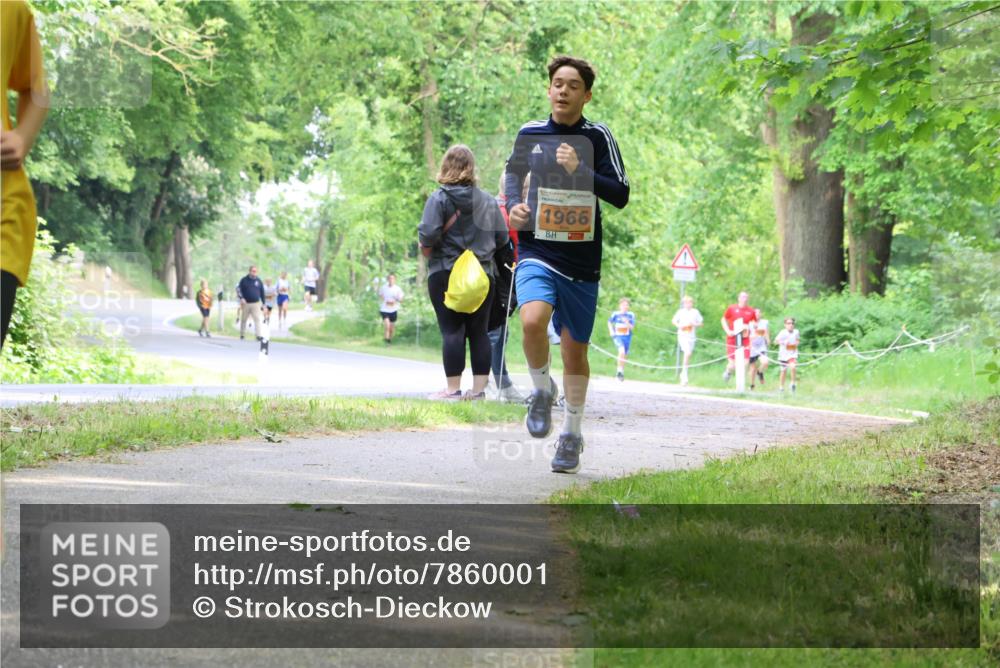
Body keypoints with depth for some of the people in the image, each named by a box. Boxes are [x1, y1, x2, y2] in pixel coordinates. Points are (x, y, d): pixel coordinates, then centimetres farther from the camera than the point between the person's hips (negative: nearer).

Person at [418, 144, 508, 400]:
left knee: (452, 331, -3)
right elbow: (502, 237, 7)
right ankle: (479, 388, 7)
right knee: (479, 331, 7)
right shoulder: (488, 200, 7)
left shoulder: (439, 198, -7)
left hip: (445, 273, -4)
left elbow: (428, 233, -17)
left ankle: (453, 388, -5)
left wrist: (426, 249, 4)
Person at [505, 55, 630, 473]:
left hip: (582, 262, 0)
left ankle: (571, 434, 27)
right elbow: (514, 171, 24)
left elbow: (621, 196, -7)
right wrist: (513, 204, 5)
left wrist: (580, 170, -19)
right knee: (532, 321, -28)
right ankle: (542, 391, 0)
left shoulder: (597, 137, -2)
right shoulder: (530, 134, 4)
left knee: (575, 351, 8)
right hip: (537, 253, 0)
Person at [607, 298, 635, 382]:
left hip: (627, 337, 3)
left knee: (624, 355, 9)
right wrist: (611, 331, 2)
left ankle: (621, 372, 30)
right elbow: (609, 322, 14)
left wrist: (627, 323, -21)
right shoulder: (616, 314, -2)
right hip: (618, 336, -3)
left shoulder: (631, 315, 0)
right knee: (622, 350, -27)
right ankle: (620, 370, -16)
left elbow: (632, 328, -3)